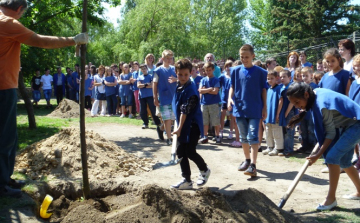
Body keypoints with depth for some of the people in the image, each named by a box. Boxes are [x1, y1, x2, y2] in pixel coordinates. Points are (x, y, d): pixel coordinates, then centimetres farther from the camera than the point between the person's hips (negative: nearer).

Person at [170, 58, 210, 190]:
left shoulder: (190, 90, -20)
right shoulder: (179, 86, 7)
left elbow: (185, 111, -23)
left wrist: (179, 128, -24)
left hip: (192, 125, -9)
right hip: (183, 125, 9)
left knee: (190, 151, -7)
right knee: (180, 152, 8)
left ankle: (205, 170, 21)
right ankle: (186, 180, 17)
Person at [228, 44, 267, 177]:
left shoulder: (260, 72, -3)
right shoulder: (236, 71, 4)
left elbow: (263, 90, 2)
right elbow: (232, 87, 8)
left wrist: (264, 108, 1)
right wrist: (230, 98, -10)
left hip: (255, 110, -3)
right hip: (239, 108, 4)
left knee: (253, 136, -9)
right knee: (243, 136, 14)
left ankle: (253, 165, -10)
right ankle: (247, 159, 30)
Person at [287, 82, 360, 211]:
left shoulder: (322, 104, -29)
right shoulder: (316, 94, -3)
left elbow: (330, 133, -21)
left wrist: (318, 155, -19)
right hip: (346, 126, 10)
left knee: (332, 157, -18)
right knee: (344, 161, 17)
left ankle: (331, 198, -10)